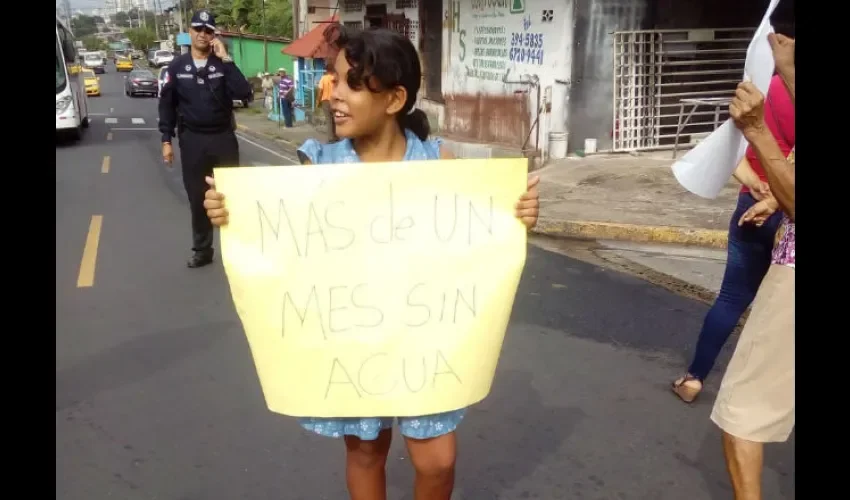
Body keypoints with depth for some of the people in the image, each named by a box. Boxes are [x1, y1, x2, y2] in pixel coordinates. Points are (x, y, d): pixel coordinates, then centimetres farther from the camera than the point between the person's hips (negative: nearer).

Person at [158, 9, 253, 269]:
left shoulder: (222, 63, 0)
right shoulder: (177, 66, 2)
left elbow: (244, 93, -16)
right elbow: (167, 104, 5)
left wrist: (225, 58, -17)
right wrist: (167, 140, 1)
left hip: (223, 138, -1)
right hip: (192, 140, 1)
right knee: (197, 198, 8)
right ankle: (202, 250, 22)